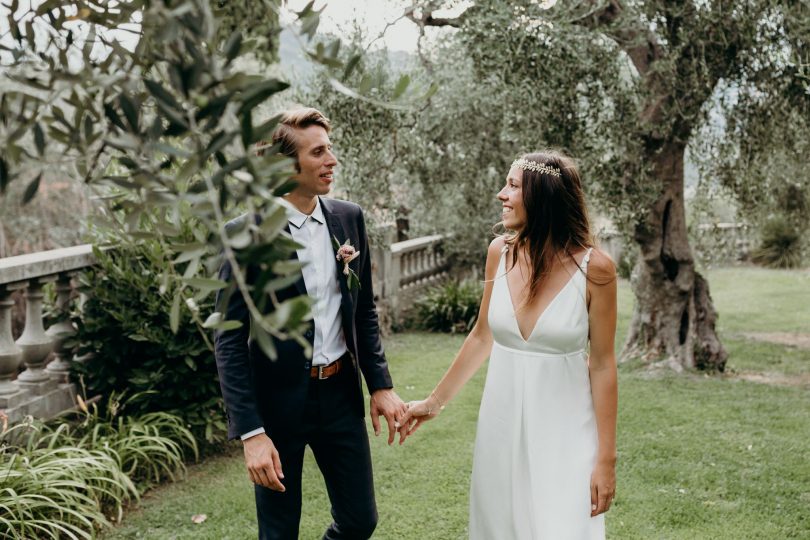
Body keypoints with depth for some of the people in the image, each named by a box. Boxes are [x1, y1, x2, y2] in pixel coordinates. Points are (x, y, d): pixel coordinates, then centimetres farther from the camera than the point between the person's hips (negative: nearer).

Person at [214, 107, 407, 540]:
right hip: (277, 402, -4)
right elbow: (230, 342, -14)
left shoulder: (349, 219, 1)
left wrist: (380, 385, 5)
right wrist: (251, 433, -18)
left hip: (341, 394, 4)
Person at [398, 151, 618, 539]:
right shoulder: (500, 252, -2)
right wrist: (435, 402, 15)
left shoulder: (593, 268, -13)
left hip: (564, 431, -4)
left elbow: (602, 364, -8)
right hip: (501, 423, 4)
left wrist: (606, 457, -7)